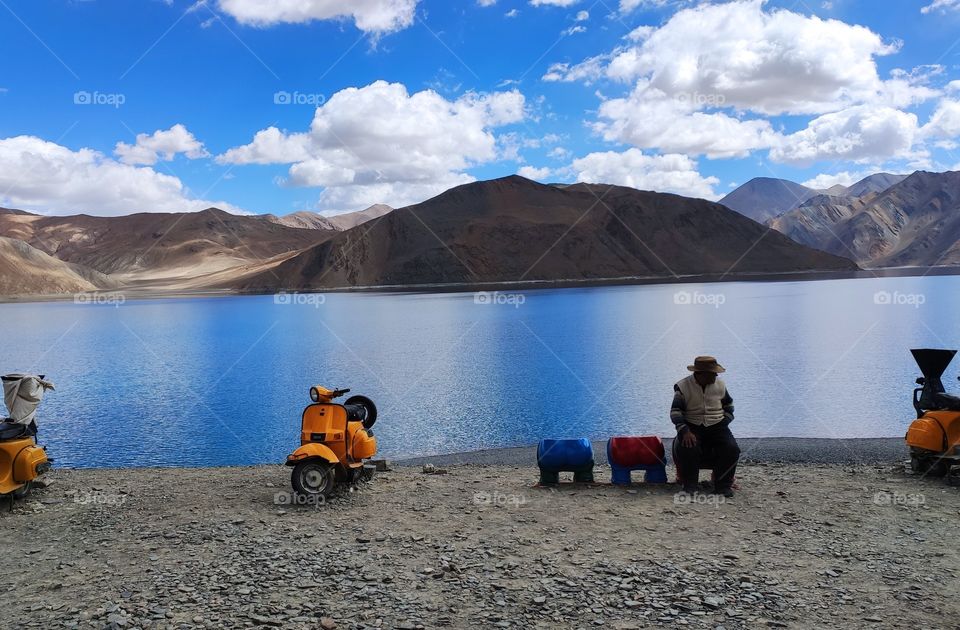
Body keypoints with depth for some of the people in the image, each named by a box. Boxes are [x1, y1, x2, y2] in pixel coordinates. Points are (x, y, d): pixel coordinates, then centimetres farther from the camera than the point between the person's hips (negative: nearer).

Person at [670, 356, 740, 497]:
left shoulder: (720, 385, 6)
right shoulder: (683, 387, -6)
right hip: (692, 426, -3)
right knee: (687, 448, -33)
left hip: (717, 426, 3)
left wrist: (723, 424, 6)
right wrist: (685, 431, -24)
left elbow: (729, 407, 21)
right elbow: (675, 412, -10)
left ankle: (723, 485, -8)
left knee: (731, 449, -24)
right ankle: (690, 485, -14)